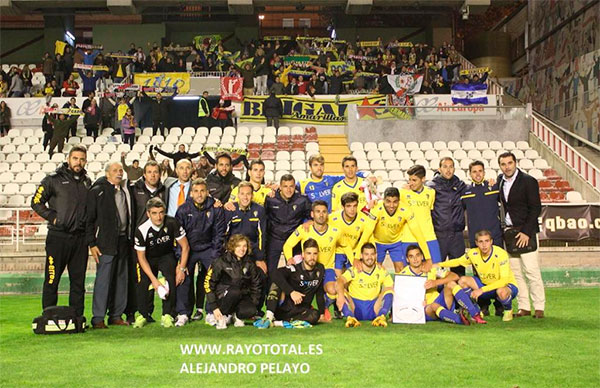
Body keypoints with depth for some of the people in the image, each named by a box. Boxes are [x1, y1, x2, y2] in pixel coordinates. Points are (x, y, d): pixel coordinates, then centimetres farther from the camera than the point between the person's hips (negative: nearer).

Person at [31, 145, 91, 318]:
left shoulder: (87, 181, 13)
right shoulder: (53, 179, -2)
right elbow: (36, 202, 0)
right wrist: (52, 217, -8)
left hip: (80, 238, 5)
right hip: (58, 237, -5)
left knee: (78, 280, 9)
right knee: (52, 279, 0)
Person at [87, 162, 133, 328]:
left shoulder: (125, 191, 15)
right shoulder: (97, 191, -2)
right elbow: (89, 219, -5)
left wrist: (130, 239, 10)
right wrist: (92, 244, -10)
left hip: (123, 241, 6)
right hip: (106, 243, -6)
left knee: (121, 279, 8)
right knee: (103, 279, -7)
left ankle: (116, 315, 17)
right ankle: (98, 318, -1)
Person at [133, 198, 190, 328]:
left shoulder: (172, 223, -24)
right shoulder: (141, 230, -25)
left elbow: (185, 246, -13)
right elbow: (141, 257, -16)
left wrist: (182, 269, -19)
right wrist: (154, 279, -23)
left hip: (167, 256, 0)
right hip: (148, 258, 0)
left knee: (171, 279, -23)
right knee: (143, 282, -20)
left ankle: (167, 315, -12)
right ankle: (142, 315, 0)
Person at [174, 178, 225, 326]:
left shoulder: (216, 210, -5)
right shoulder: (183, 210, -5)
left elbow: (219, 234, -1)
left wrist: (215, 256, -5)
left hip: (208, 249, 0)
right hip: (188, 249, 0)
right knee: (183, 279, -12)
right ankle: (183, 314, -4)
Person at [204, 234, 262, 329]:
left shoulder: (249, 264, 4)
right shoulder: (221, 262, -9)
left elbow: (256, 285, 13)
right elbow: (208, 284, -10)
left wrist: (253, 303, 2)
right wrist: (214, 308, -15)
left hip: (241, 298, 3)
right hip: (221, 298, -3)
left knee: (250, 311, -29)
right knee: (235, 291, -36)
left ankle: (234, 315, 4)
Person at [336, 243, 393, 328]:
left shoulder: (381, 271, 3)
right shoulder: (354, 271, -7)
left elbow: (390, 287, -7)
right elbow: (339, 282, -23)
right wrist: (340, 295, -45)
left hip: (373, 309, 2)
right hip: (355, 308, -1)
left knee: (389, 290, -18)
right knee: (342, 290, -25)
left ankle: (381, 317, -37)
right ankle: (350, 318, -43)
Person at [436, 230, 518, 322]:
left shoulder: (501, 254, -27)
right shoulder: (473, 254, -12)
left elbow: (504, 280, -32)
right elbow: (458, 261, 8)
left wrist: (481, 290, -37)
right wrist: (439, 265, -8)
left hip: (507, 285, -5)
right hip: (486, 285, 5)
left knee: (501, 291, -40)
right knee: (462, 280, -13)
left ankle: (508, 310, -4)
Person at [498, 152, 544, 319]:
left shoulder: (528, 181, -8)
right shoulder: (500, 180, 9)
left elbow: (536, 208, -10)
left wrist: (526, 232, -15)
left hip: (525, 232, -6)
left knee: (532, 271, -6)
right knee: (515, 272, 7)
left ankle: (539, 307, 3)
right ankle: (524, 307, 14)